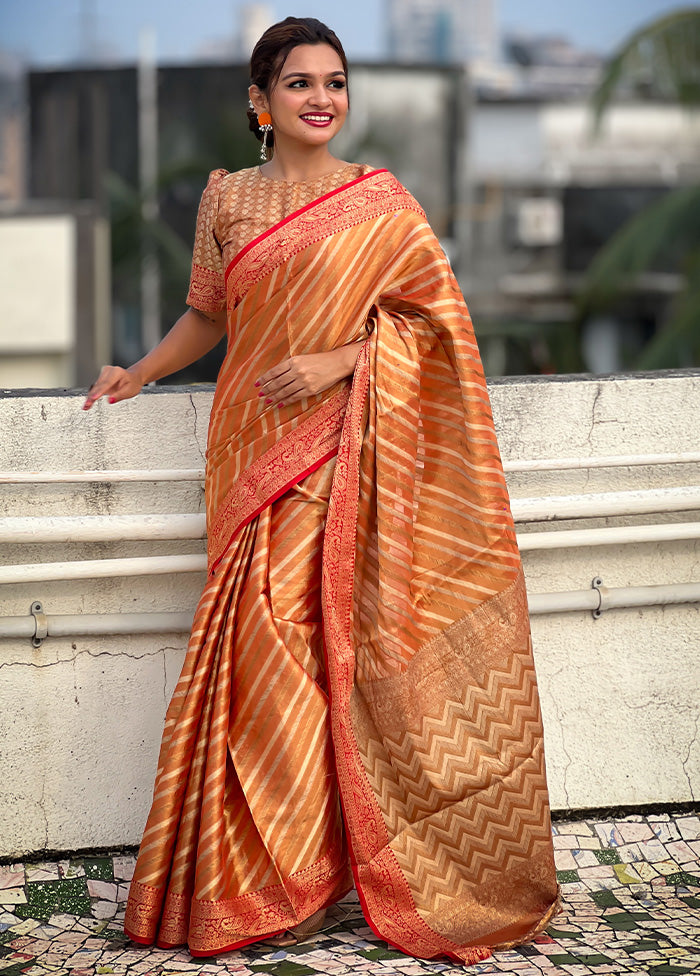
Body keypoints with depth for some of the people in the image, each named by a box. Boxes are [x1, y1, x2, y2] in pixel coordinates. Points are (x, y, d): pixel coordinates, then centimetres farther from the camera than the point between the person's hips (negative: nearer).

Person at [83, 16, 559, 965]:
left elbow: (433, 311, 0)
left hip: (345, 447, -2)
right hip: (257, 449, 2)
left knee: (333, 637, -7)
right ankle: (275, 879, 6)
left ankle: (309, 865, 5)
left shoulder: (380, 200, 3)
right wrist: (139, 373, 17)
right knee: (265, 646, -4)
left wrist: (342, 359, -11)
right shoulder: (226, 198, 11)